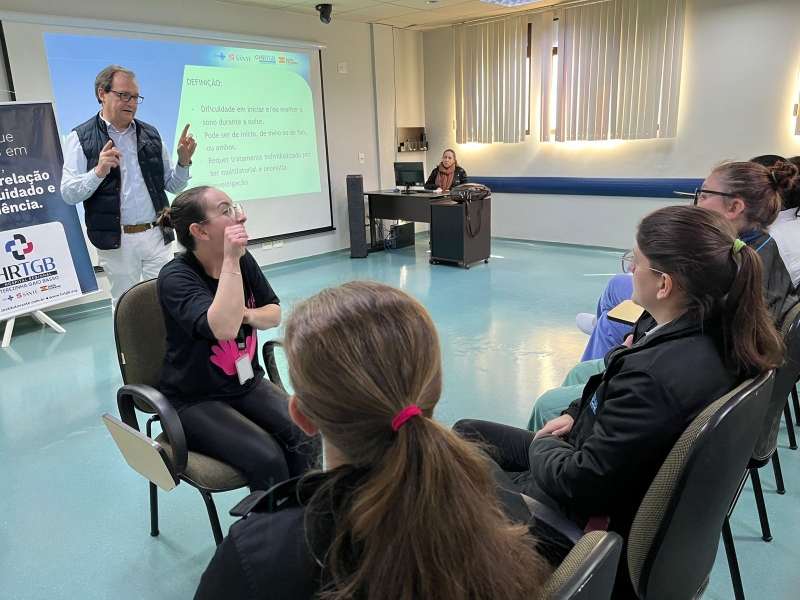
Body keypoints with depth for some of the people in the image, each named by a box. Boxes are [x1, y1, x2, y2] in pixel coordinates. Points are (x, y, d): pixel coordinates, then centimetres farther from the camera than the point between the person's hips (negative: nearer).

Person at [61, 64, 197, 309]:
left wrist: (183, 161, -9)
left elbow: (173, 186, 10)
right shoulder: (81, 137, -2)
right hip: (116, 241, -2)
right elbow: (69, 193, -8)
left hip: (157, 236, 3)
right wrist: (98, 172, -25)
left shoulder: (150, 134, 8)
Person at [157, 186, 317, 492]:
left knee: (305, 436, -18)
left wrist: (248, 315, -13)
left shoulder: (244, 260, -2)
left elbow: (274, 314, 9)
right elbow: (224, 329, -36)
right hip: (196, 401, -5)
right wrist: (230, 261, -33)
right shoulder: (175, 277, -19)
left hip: (248, 383, 5)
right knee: (266, 458, -25)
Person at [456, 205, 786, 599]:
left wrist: (542, 444, -9)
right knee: (466, 432, 16)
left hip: (600, 514, -9)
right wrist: (577, 414, 0)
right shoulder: (720, 328, -10)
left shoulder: (656, 375, -38)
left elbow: (579, 484, -28)